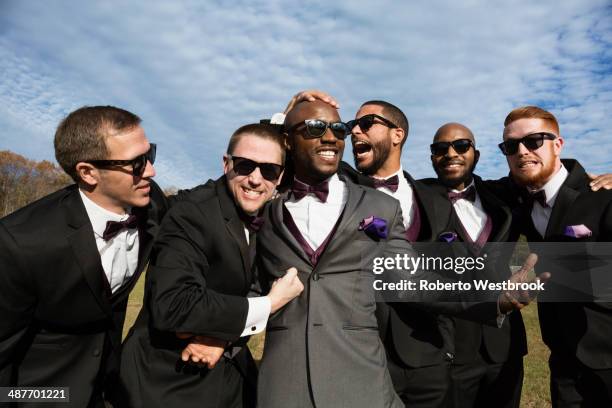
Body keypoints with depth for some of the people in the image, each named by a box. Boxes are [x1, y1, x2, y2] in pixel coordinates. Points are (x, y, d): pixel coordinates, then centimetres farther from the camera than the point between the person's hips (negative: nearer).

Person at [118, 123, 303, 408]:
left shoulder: (269, 217, -3)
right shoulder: (193, 210, -22)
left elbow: (259, 289, 0)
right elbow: (171, 305, -32)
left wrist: (224, 336, -18)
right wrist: (269, 304, -25)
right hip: (170, 377, -6)